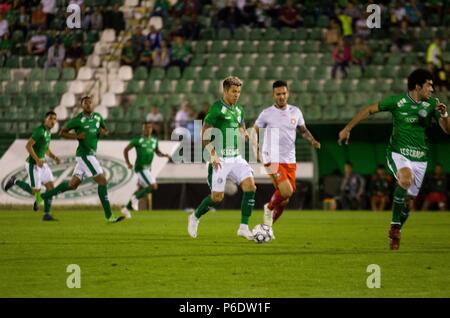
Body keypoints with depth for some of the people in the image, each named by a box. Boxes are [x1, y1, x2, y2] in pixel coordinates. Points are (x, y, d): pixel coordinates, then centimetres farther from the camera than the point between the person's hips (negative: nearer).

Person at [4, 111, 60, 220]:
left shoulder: (48, 131, 11)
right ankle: (15, 181, 18)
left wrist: (54, 157, 6)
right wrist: (37, 160, -25)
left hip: (42, 163, 9)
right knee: (36, 191, -3)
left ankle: (47, 214, 2)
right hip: (33, 164, -9)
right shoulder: (39, 130, -18)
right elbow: (28, 146, -22)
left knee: (50, 187, -2)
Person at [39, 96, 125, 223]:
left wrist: (103, 132, 0)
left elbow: (105, 130, 24)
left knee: (73, 184, 13)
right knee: (103, 181, -12)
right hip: (84, 154, -8)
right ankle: (109, 216, -11)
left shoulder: (98, 117, 9)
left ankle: (44, 196, 23)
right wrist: (77, 136, -18)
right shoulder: (78, 120, -10)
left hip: (91, 154, 8)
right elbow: (62, 132, -4)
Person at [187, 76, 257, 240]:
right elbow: (204, 133, -11)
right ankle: (195, 217, 22)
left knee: (250, 186, -12)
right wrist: (213, 154, -18)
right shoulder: (217, 108, -10)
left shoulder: (239, 109, 11)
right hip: (220, 159, -6)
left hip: (236, 157, 6)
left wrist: (244, 133, 1)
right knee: (217, 197, -5)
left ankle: (243, 227, -8)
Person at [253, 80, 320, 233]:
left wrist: (312, 140, -3)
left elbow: (303, 130, 17)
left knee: (284, 200, 6)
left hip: (290, 161, 5)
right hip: (273, 160, -5)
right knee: (286, 192, -21)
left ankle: (268, 226, 24)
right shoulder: (267, 114, -4)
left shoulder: (295, 111, 6)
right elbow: (255, 130, 8)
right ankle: (269, 207, 10)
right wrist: (255, 148, -7)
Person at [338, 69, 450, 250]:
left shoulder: (432, 104, 2)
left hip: (420, 158, 4)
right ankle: (395, 226, -20)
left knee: (408, 200, 3)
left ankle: (395, 235, 27)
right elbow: (369, 110, 2)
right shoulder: (397, 101, -7)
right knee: (406, 178, -34)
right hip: (398, 153, -4)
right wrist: (347, 129, 0)